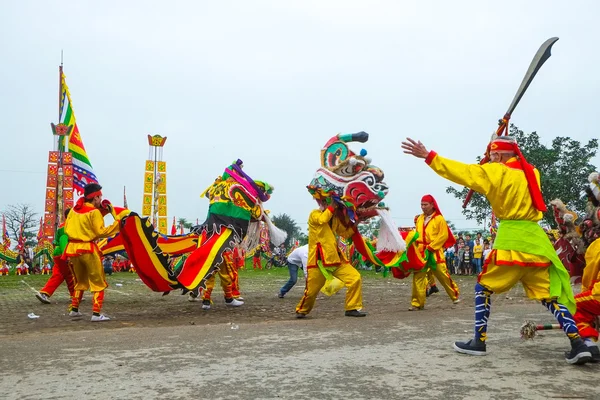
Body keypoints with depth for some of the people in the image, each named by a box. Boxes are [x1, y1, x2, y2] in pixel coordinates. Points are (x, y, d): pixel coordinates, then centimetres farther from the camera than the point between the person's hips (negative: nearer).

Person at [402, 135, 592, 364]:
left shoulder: (497, 171, -2)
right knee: (549, 295, 10)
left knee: (483, 287, 8)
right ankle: (578, 344, -2)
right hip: (536, 238, 6)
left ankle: (479, 342, 7)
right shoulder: (531, 173, 16)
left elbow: (462, 171, -7)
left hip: (510, 239, -6)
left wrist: (429, 156, -6)